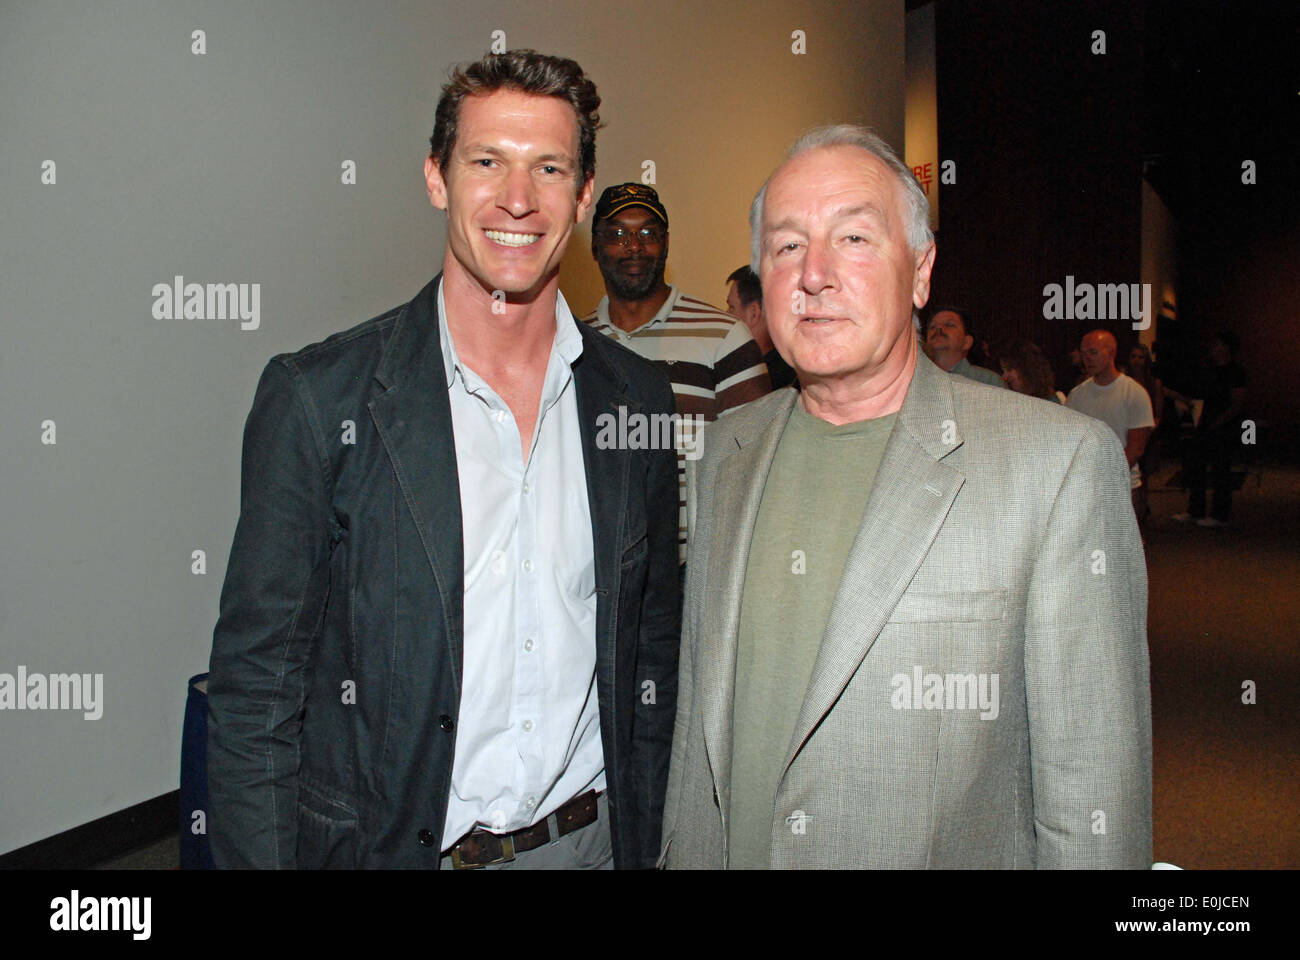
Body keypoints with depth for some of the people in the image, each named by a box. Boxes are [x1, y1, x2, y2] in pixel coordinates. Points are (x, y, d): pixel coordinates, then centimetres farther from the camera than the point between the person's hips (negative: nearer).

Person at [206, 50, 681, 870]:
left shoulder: (638, 400, -2)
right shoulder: (317, 397, -12)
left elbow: (654, 649, 5)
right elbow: (258, 683, -9)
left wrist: (650, 841, 6)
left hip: (591, 836, 3)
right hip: (391, 841, -2)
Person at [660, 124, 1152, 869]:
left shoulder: (1063, 461, -16)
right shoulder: (727, 454, 1)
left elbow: (1094, 791, -15)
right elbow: (700, 714, 7)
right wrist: (681, 854, 9)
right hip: (729, 852, 5)